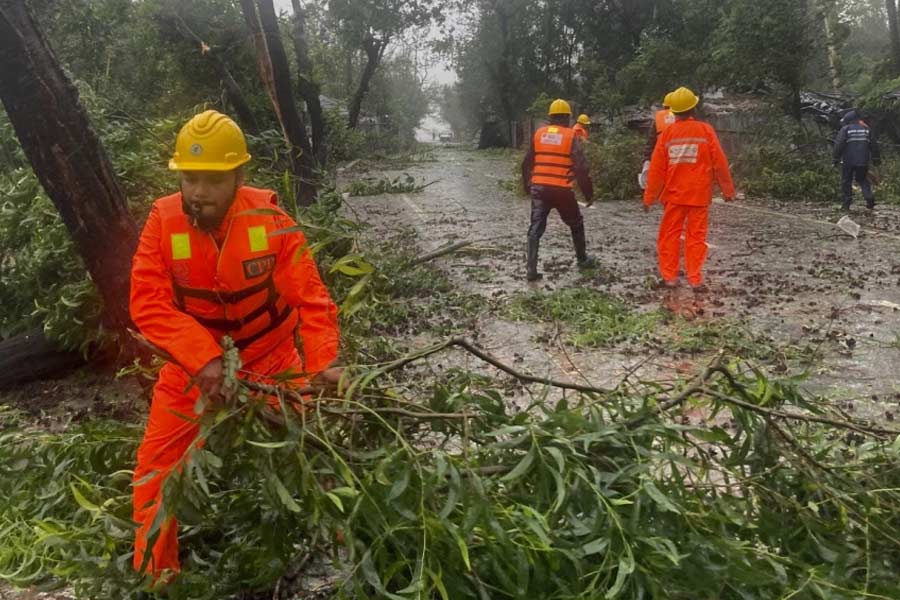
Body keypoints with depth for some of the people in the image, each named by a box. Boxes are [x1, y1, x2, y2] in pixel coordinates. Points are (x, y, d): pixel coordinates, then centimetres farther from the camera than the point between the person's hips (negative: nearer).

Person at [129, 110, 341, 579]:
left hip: (270, 356, -1)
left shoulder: (269, 218, -21)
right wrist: (202, 357, -36)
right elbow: (148, 304, -24)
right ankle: (154, 569, 24)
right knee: (157, 462, 3)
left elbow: (309, 295, -22)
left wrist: (322, 361, -35)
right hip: (192, 363, 1)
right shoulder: (162, 221, -18)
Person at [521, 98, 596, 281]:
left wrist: (527, 185, 27)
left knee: (536, 228, 3)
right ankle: (582, 259, 33)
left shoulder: (539, 134, 7)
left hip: (539, 188, 3)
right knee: (576, 224, 19)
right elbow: (581, 167, -8)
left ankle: (531, 269, -6)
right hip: (562, 190, -2)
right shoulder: (571, 136, -4)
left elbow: (527, 163, 13)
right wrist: (589, 192, 0)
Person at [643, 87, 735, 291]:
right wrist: (728, 190, 9)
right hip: (699, 194, -1)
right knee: (696, 236, 4)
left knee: (670, 235, 9)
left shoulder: (667, 133, -1)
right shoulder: (706, 130, -5)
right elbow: (720, 163, -2)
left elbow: (656, 168, 0)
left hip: (674, 193, 1)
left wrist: (649, 197, 8)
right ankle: (695, 279, 4)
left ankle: (669, 276, 10)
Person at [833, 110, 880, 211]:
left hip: (849, 161, -4)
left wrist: (836, 159, -4)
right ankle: (869, 197, -4)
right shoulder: (866, 129, 11)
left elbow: (839, 145, -10)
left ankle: (846, 204, 2)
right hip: (863, 161, 4)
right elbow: (874, 145, 12)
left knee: (846, 181, 5)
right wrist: (876, 159, 18)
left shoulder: (845, 129, -4)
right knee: (863, 180, 17)